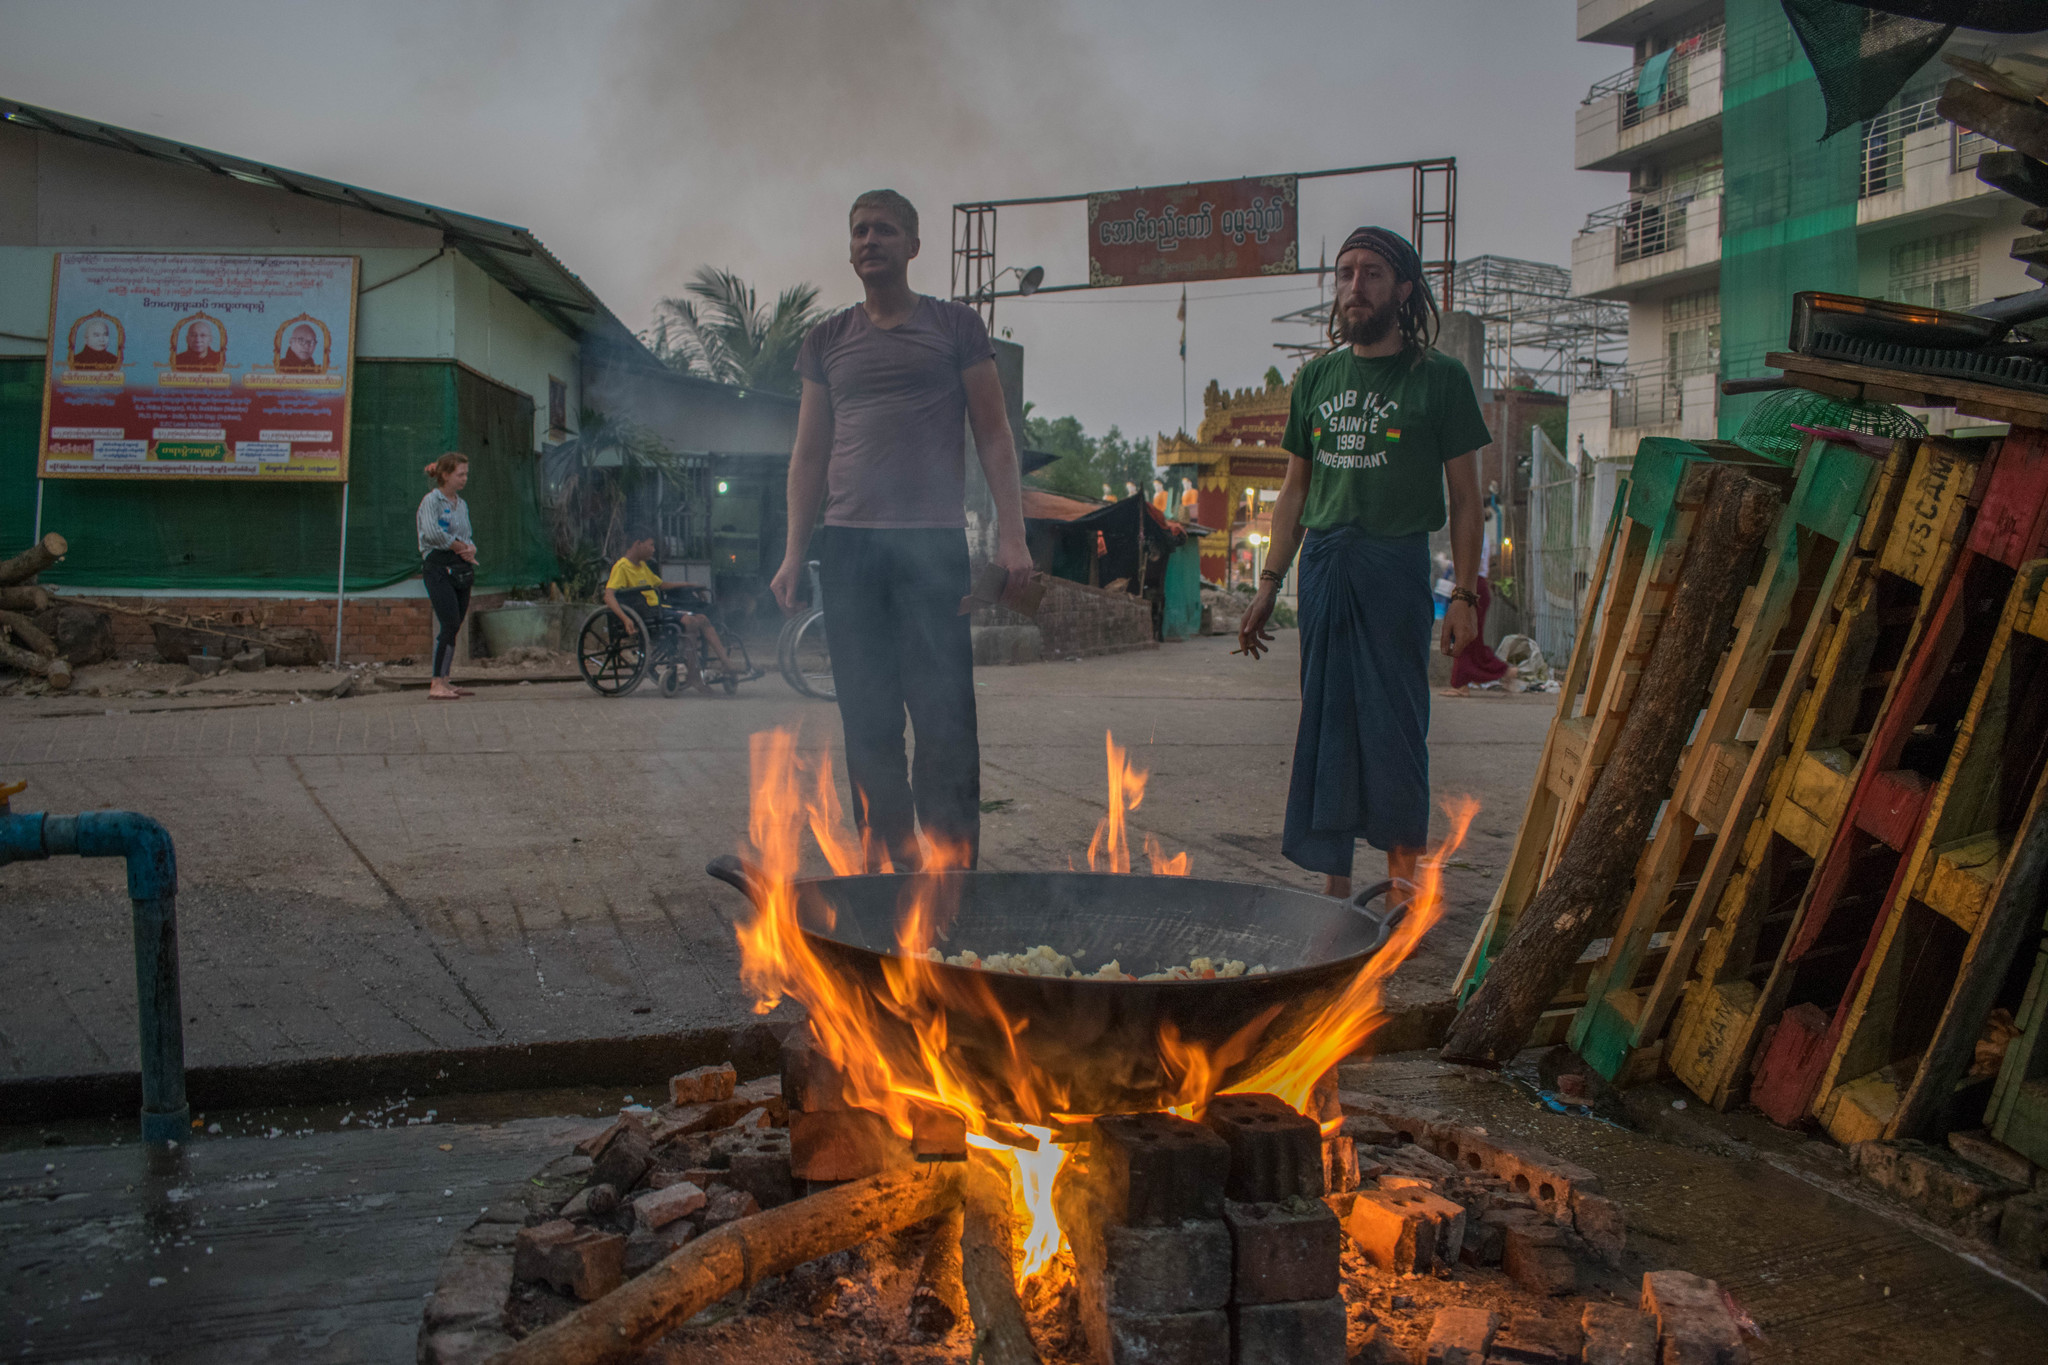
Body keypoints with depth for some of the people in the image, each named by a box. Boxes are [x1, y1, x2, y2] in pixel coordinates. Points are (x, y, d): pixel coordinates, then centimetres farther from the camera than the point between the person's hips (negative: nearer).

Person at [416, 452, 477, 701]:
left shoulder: (461, 504, 18)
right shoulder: (431, 501, -5)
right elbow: (432, 533, -20)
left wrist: (469, 548, -4)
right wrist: (461, 546, -10)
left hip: (461, 569, 8)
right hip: (439, 569, -7)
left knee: (455, 626, 6)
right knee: (450, 624, -16)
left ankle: (444, 681, 11)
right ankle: (437, 684, -15)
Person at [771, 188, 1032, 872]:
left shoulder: (955, 326, 10)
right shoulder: (827, 341, 17)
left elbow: (993, 436, 6)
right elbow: (809, 453, 17)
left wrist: (1011, 534, -5)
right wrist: (795, 553, 8)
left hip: (933, 541, -3)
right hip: (848, 544, 3)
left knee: (944, 715, -7)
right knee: (868, 720, 2)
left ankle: (951, 871, -2)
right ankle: (886, 865, 9)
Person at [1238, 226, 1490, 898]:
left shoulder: (1439, 379, 2)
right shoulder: (1316, 377, 13)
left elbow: (1464, 498, 1)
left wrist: (1464, 595, -7)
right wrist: (1269, 584, 12)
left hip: (1396, 565, -4)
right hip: (1322, 565, 4)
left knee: (1394, 727, -3)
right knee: (1325, 724, 5)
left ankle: (1403, 881, 10)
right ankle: (1334, 884, 13)